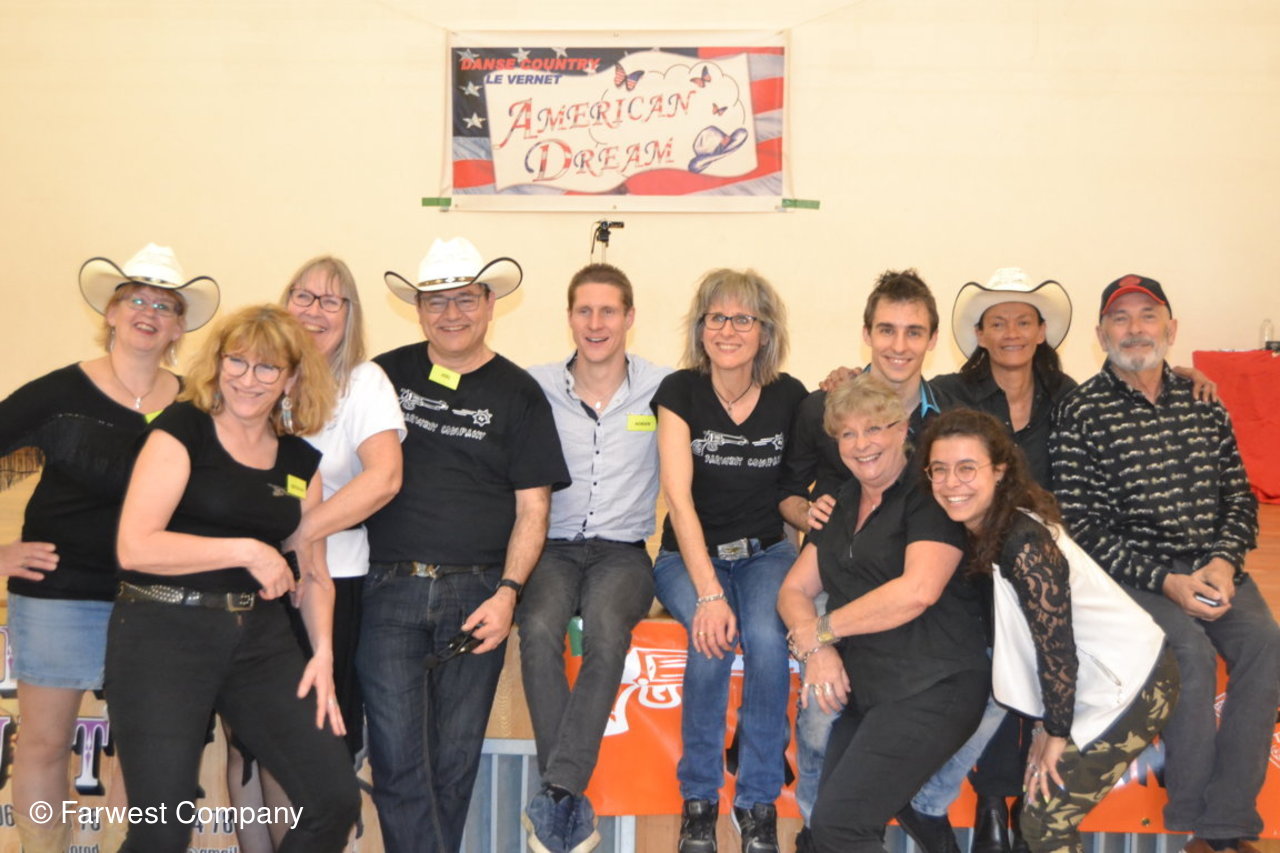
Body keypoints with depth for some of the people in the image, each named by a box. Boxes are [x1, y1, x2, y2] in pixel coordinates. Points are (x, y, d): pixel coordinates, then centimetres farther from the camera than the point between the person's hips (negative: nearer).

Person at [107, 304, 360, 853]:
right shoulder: (183, 429, -4)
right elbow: (134, 546, -14)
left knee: (335, 801, -2)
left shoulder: (300, 462, 11)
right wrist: (247, 551, -13)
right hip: (165, 629, -5)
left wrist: (322, 652, 0)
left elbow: (314, 574, 16)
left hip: (261, 637, 5)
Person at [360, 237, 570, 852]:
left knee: (455, 758, 7)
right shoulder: (386, 375, 9)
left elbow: (532, 508, 3)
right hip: (389, 589, 0)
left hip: (476, 594, 0)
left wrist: (507, 593, -8)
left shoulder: (518, 394, 6)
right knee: (397, 757, -5)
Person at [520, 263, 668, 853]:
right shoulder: (538, 388, 6)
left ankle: (553, 800, -26)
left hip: (622, 550, -1)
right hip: (551, 546, 1)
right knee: (539, 629, -30)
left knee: (606, 630, -32)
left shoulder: (662, 389, 4)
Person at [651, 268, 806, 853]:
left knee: (766, 640, -29)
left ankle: (758, 798, -9)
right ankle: (699, 798, -9)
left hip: (764, 552, 1)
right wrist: (708, 593, -28)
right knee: (711, 640, -30)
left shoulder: (788, 397, -1)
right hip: (689, 556, -1)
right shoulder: (679, 392, -8)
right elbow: (679, 496, -18)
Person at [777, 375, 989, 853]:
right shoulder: (844, 504, 16)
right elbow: (794, 589, 12)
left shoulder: (930, 495, -6)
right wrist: (816, 649, -10)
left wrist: (821, 630, -11)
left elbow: (918, 589, -20)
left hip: (930, 688, -8)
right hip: (865, 692, 8)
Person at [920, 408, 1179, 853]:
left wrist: (1055, 733, -10)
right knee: (1044, 810, 14)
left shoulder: (1023, 543, -27)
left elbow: (1057, 650, -22)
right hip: (1096, 680, 8)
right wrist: (1047, 725, 9)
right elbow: (1007, 633, 8)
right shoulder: (985, 529, 0)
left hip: (1132, 686, -8)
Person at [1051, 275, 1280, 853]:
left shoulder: (1202, 402, 12)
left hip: (1213, 568, 4)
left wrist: (1223, 562, -8)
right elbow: (1082, 527, -8)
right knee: (1193, 653, -28)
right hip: (1131, 574, -4)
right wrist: (1167, 583, -15)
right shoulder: (1081, 414, -4)